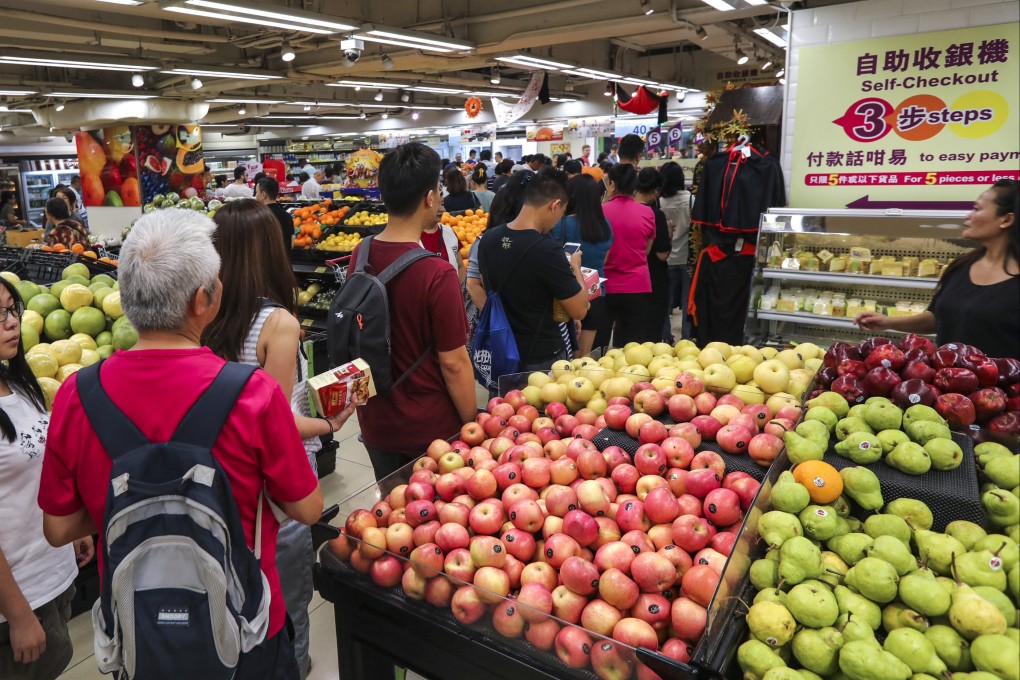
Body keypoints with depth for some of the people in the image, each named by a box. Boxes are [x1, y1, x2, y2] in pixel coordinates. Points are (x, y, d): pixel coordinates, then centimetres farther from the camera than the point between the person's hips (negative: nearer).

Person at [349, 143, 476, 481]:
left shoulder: (360, 256, -6)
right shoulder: (437, 274, -25)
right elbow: (453, 363, -20)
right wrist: (473, 426, -7)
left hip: (375, 423, 5)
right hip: (430, 428, -5)